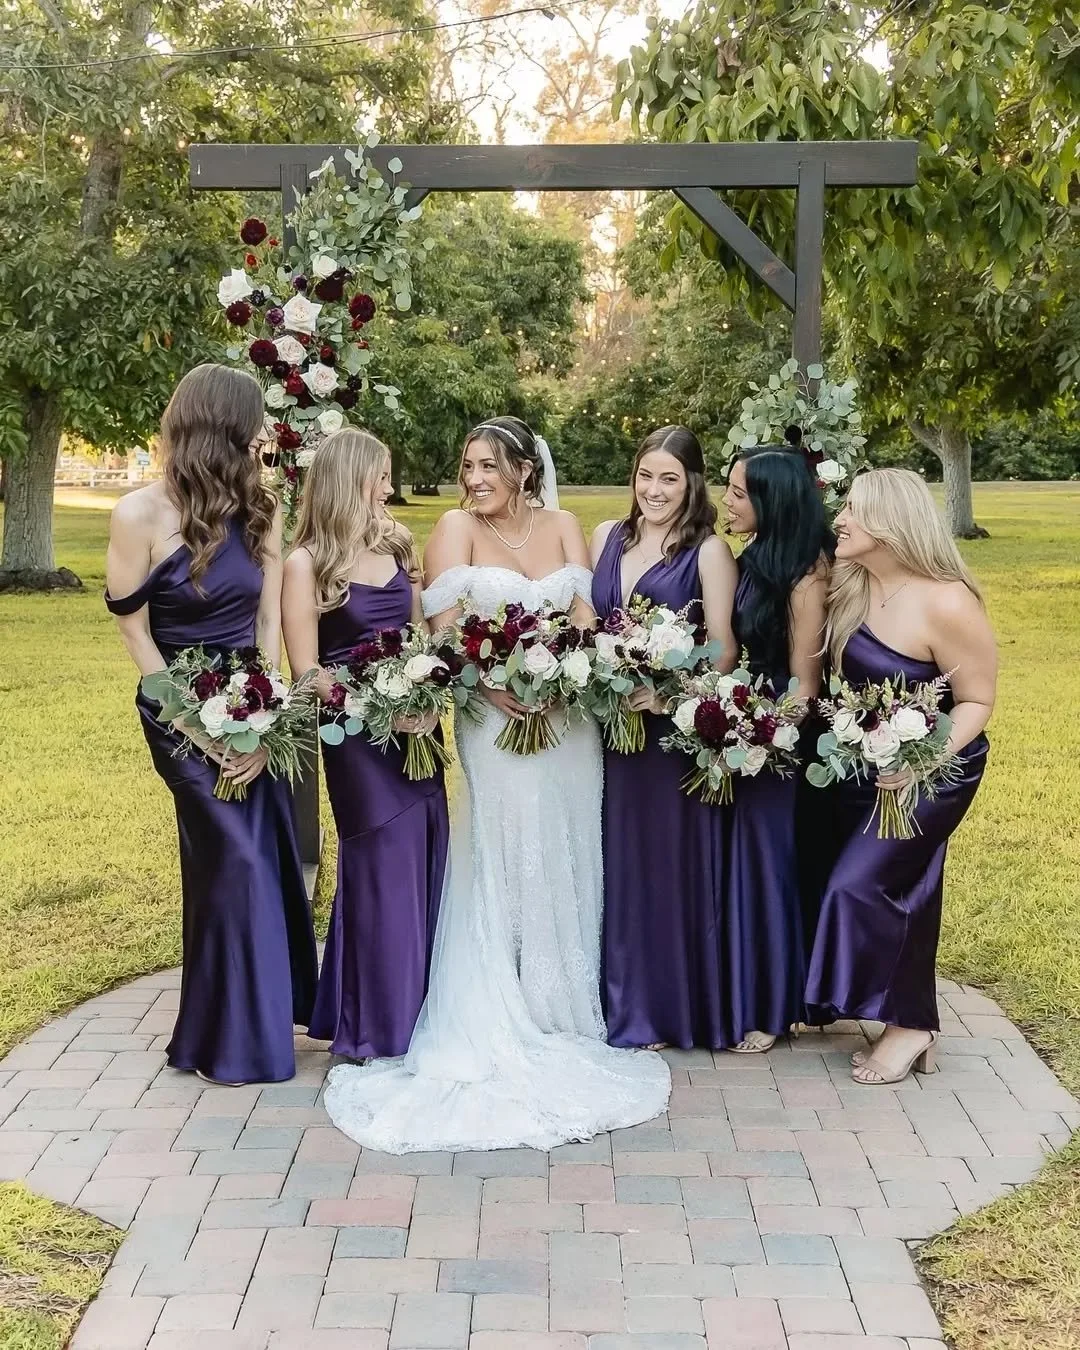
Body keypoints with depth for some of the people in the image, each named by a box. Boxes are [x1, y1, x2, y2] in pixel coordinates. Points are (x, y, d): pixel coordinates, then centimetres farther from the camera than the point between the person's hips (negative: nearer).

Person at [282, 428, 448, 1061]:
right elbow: (307, 673, -10)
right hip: (358, 736, -5)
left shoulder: (397, 545, 8)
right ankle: (376, 1025, 17)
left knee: (427, 864, 8)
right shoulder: (308, 563, -7)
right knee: (383, 869, 0)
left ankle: (418, 1010, 24)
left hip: (416, 728, 5)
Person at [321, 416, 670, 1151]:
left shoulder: (563, 525, 8)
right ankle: (499, 1020, 14)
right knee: (505, 864, 3)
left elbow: (586, 614, 1)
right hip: (497, 714, -3)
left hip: (569, 714, 4)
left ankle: (566, 1007, 25)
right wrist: (487, 682, -24)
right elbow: (443, 625, -9)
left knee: (567, 864, 11)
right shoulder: (457, 527, -1)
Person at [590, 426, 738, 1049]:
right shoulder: (608, 536, 9)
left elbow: (723, 648, -11)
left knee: (673, 859, 3)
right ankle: (627, 1007, 24)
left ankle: (677, 1007, 17)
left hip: (676, 728, -5)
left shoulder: (709, 550, -7)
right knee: (620, 861, 11)